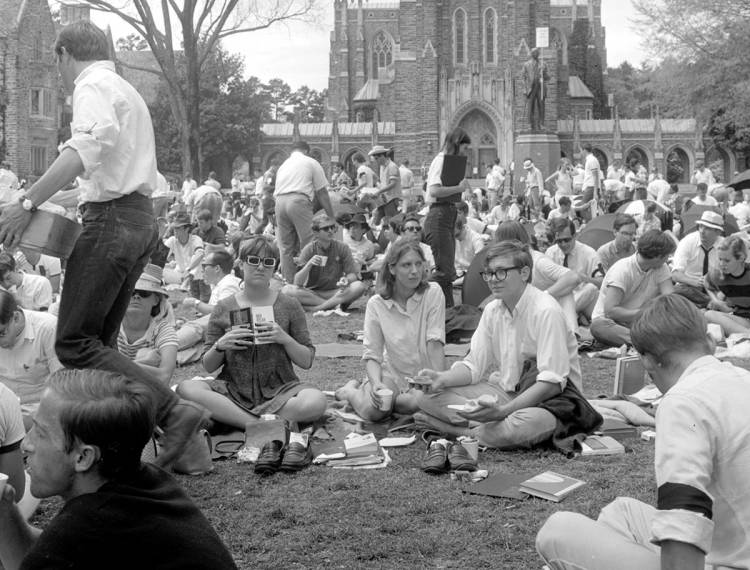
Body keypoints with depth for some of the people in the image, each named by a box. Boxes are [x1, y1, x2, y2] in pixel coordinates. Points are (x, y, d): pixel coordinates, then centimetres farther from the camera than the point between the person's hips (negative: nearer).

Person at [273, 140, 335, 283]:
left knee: (286, 247, 9)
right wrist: (331, 216, 10)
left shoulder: (283, 165, 29)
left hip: (279, 202, 6)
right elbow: (321, 192, 8)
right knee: (308, 244, -5)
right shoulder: (311, 163, 13)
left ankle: (289, 282, 11)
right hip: (299, 201, -6)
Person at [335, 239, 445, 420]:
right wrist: (376, 384, -27)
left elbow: (435, 343, -16)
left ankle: (392, 400, 0)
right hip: (392, 373, 1)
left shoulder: (433, 292, -11)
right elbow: (372, 354, -8)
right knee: (372, 410, -26)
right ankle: (351, 390, 9)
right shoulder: (376, 304, -8)